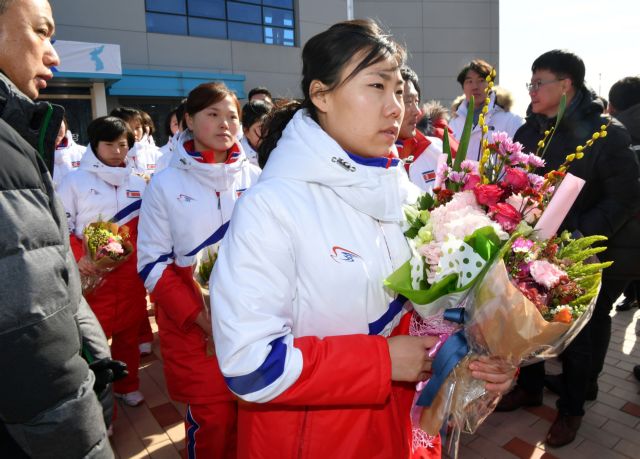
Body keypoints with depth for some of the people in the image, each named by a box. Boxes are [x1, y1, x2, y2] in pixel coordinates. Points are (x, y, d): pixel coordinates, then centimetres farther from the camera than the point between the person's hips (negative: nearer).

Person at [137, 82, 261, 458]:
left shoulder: (255, 178, 2)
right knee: (211, 418, 5)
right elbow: (153, 263, -5)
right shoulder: (166, 184, -4)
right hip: (193, 324, -2)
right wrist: (199, 316, -14)